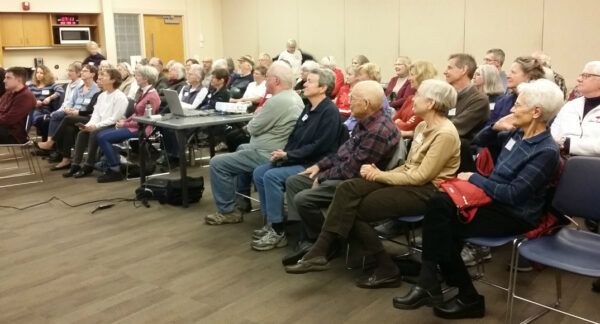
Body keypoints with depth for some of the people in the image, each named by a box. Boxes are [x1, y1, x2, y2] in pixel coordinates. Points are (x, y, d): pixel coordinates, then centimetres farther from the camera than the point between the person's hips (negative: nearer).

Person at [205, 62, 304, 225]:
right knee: (242, 148, 35)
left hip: (266, 156, -11)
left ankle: (228, 211, 2)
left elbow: (252, 128, -16)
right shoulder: (295, 97, 7)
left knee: (217, 163, -6)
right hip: (279, 150, 11)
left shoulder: (277, 101, -25)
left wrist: (257, 116, 4)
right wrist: (261, 117, 2)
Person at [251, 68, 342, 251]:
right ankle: (271, 222, 6)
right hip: (297, 160, 10)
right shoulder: (309, 108, 14)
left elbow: (319, 146, -22)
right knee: (259, 172, -2)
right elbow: (294, 136, 17)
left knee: (272, 176, -25)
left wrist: (288, 155, -19)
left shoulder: (330, 112, -15)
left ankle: (278, 232, -16)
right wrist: (283, 153, -3)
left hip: (314, 164, -10)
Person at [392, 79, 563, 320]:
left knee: (444, 227, -20)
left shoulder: (545, 151, -19)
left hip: (515, 215, -8)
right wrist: (495, 127, -1)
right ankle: (429, 283, -19)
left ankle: (468, 298, -4)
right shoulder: (518, 133, 5)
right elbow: (481, 141, 20)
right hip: (494, 199, 8)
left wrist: (474, 178, -14)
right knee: (439, 204, -18)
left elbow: (514, 194, -24)